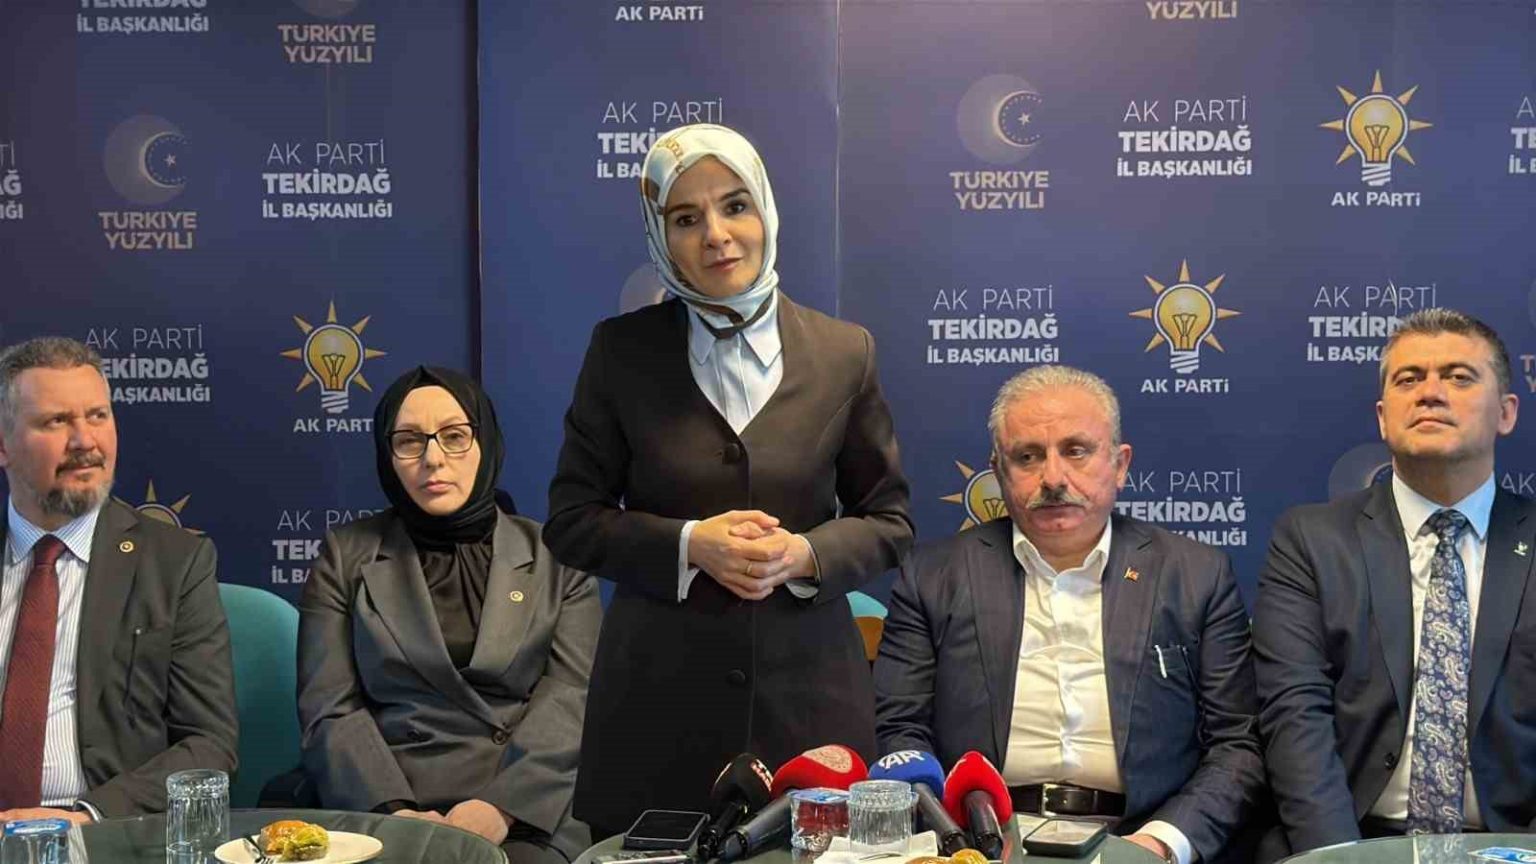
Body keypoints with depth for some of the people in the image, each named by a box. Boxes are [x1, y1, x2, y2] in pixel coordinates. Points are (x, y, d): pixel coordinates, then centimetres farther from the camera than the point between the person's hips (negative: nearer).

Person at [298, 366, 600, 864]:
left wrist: (502, 807, -15)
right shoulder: (346, 557, 12)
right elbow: (329, 709, 4)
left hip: (526, 816, 0)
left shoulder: (554, 558, 11)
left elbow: (572, 697, 0)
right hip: (384, 814, 0)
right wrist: (394, 810, -13)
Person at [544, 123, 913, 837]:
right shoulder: (621, 350, 0)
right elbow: (571, 519, 2)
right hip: (657, 693, 0)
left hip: (806, 690, 1)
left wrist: (805, 554, -13)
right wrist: (687, 544, -14)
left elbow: (887, 520, 7)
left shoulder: (844, 352, 2)